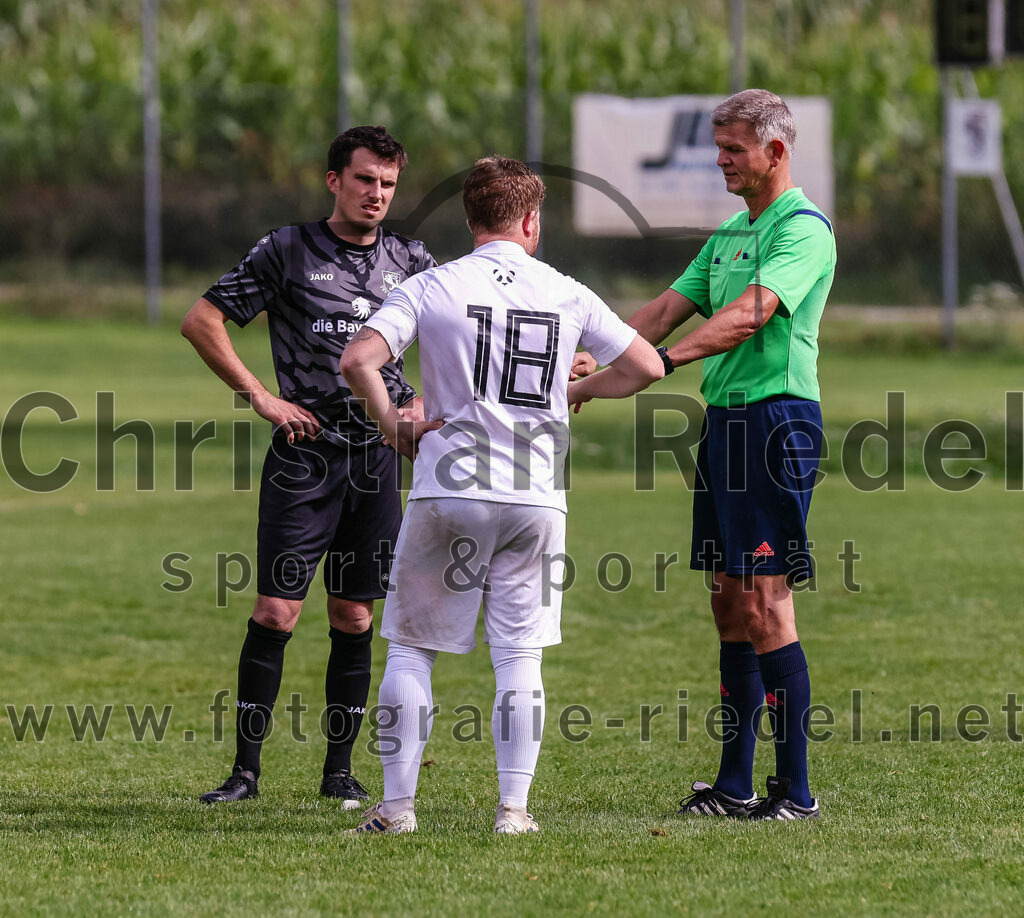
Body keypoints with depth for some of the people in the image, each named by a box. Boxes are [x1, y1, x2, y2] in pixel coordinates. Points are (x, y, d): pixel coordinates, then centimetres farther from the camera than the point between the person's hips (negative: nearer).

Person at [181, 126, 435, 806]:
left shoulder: (411, 262, 9)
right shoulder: (288, 252, 0)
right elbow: (202, 321, -1)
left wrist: (425, 403, 5)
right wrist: (262, 397, -6)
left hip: (377, 460, 3)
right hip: (304, 454, -3)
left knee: (355, 618, 6)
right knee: (276, 610, -8)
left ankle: (340, 770, 13)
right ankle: (246, 768, -3)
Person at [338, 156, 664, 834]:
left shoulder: (431, 287, -1)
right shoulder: (567, 294, 5)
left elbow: (359, 359, -13)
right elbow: (647, 366, 10)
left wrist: (392, 424, 2)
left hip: (448, 495, -1)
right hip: (537, 498, 1)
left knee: (412, 649, 8)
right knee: (520, 656, 7)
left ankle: (397, 803, 6)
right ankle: (514, 807, 3)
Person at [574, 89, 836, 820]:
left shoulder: (804, 228, -10)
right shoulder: (731, 232, 19)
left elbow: (750, 315, -23)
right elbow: (667, 311, 20)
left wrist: (657, 363, -32)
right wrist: (591, 378, 11)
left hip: (776, 418, -9)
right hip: (724, 422, 9)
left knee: (764, 604, -11)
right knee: (729, 603, 9)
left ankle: (796, 790, -8)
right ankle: (735, 785, 13)